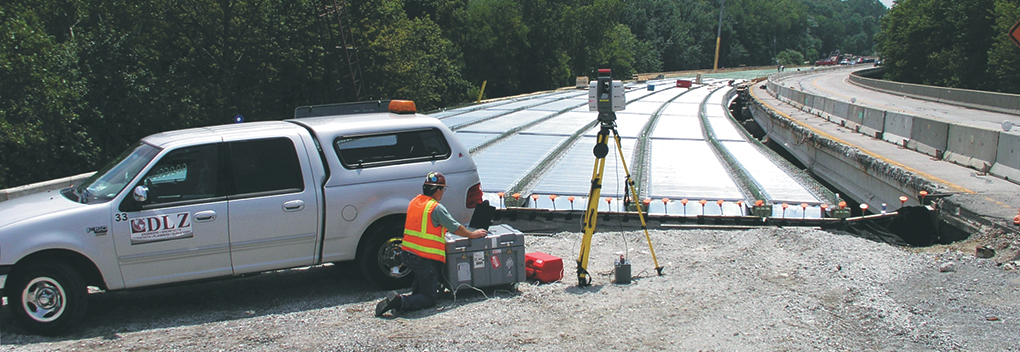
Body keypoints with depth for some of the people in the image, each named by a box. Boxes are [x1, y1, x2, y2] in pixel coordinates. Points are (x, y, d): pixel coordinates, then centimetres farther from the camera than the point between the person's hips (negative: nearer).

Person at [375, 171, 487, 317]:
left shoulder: (414, 202, 9)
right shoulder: (436, 208, -14)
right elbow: (456, 228, -7)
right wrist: (472, 234, 9)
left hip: (408, 254, 8)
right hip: (426, 259, -8)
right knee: (429, 299, -2)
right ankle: (400, 301, -22)